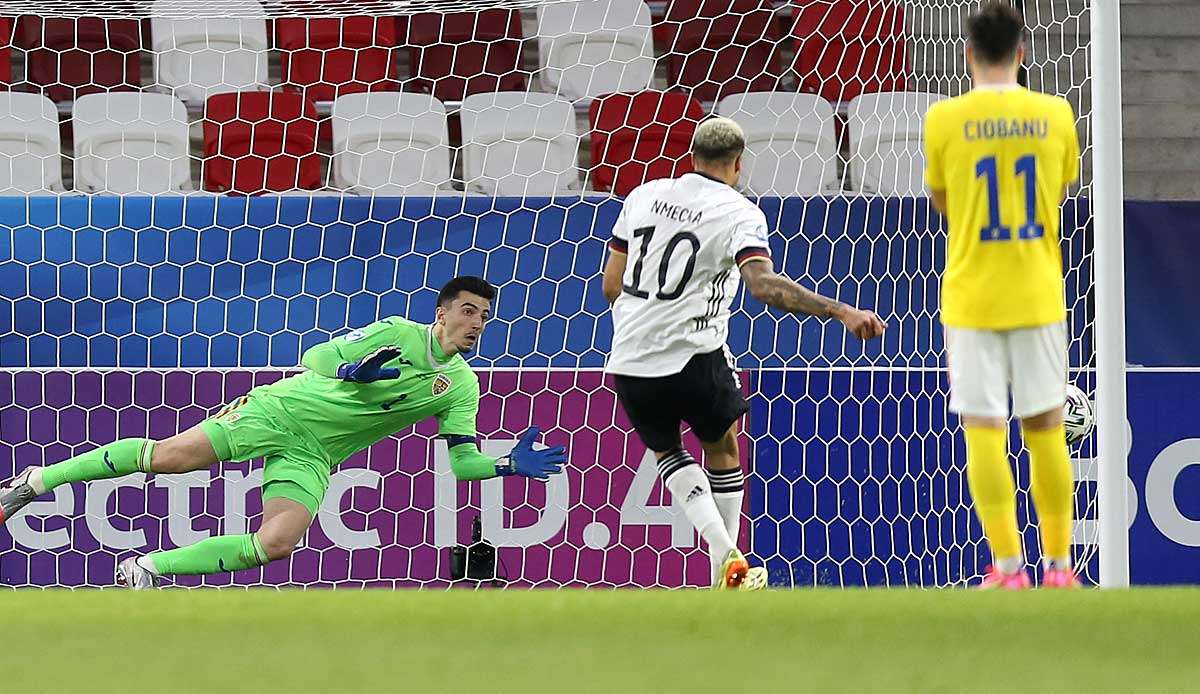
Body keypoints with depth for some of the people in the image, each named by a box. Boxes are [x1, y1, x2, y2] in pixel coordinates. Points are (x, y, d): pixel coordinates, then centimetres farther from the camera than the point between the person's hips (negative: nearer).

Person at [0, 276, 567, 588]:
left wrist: (511, 466, -15)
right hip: (279, 411, -3)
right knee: (168, 456, -14)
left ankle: (150, 567, -9)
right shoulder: (394, 334, -10)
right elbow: (314, 359, -8)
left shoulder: (461, 387, 1)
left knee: (274, 544, -22)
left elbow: (462, 461, 2)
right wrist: (355, 371, -28)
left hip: (310, 457, 3)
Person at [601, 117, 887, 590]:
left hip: (628, 361, 3)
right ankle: (728, 575, 21)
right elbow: (764, 285, -24)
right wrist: (841, 312, -29)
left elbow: (611, 285, 14)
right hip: (694, 357, -3)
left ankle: (725, 557, 4)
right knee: (722, 448, 23)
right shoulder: (739, 214, -6)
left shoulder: (643, 196, 8)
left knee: (667, 451, 24)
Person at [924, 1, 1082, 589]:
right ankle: (1058, 564, 13)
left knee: (984, 429, -1)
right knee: (1045, 428, 10)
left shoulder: (945, 120, -7)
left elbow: (941, 202, 6)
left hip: (972, 297, -2)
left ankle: (1008, 566, -6)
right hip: (1038, 296, 2)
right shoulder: (1055, 115, -1)